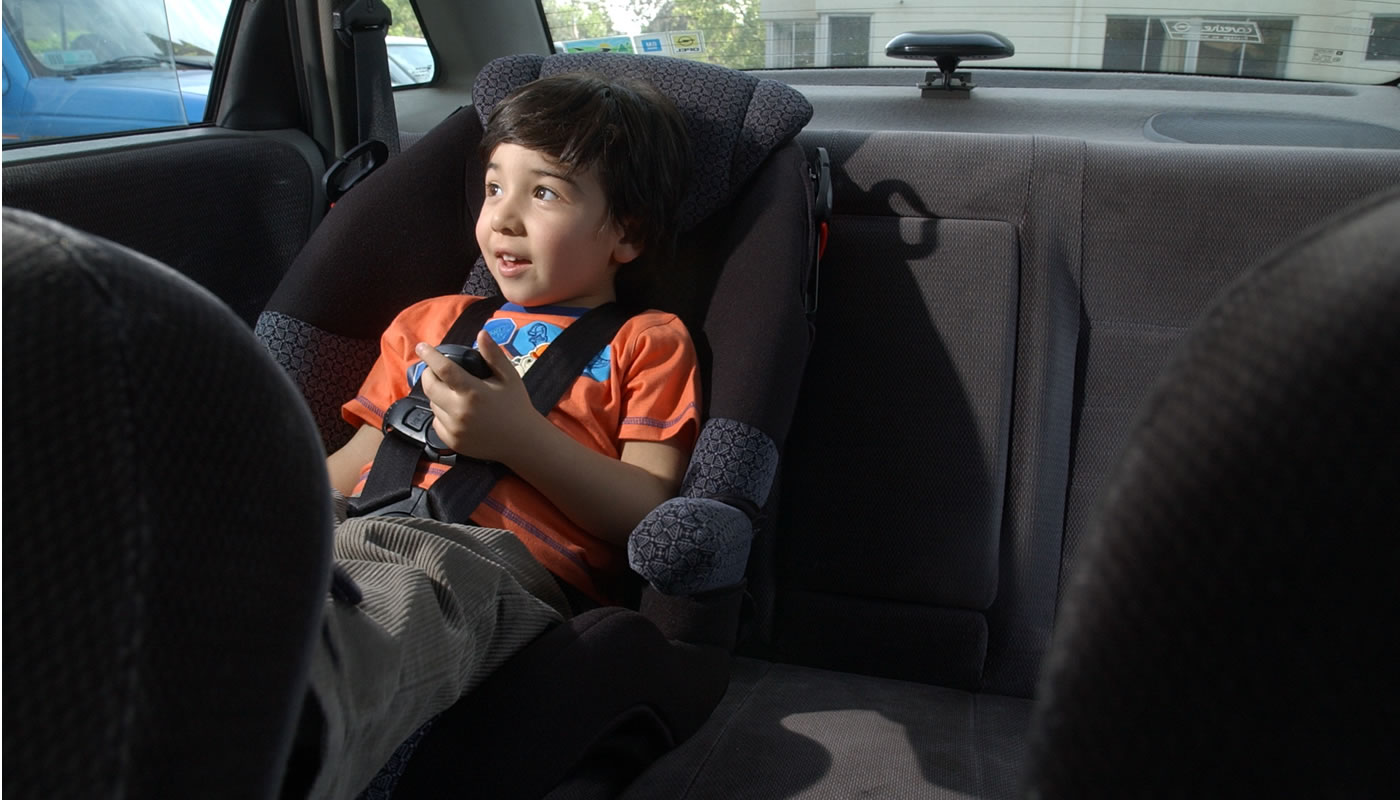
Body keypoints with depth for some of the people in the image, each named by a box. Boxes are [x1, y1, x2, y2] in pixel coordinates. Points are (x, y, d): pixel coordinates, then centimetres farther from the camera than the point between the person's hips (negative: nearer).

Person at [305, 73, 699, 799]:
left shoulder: (646, 344, 18)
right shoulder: (430, 322, 33)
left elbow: (649, 515, 4)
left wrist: (520, 438, -10)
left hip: (497, 556, -5)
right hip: (355, 527, 6)